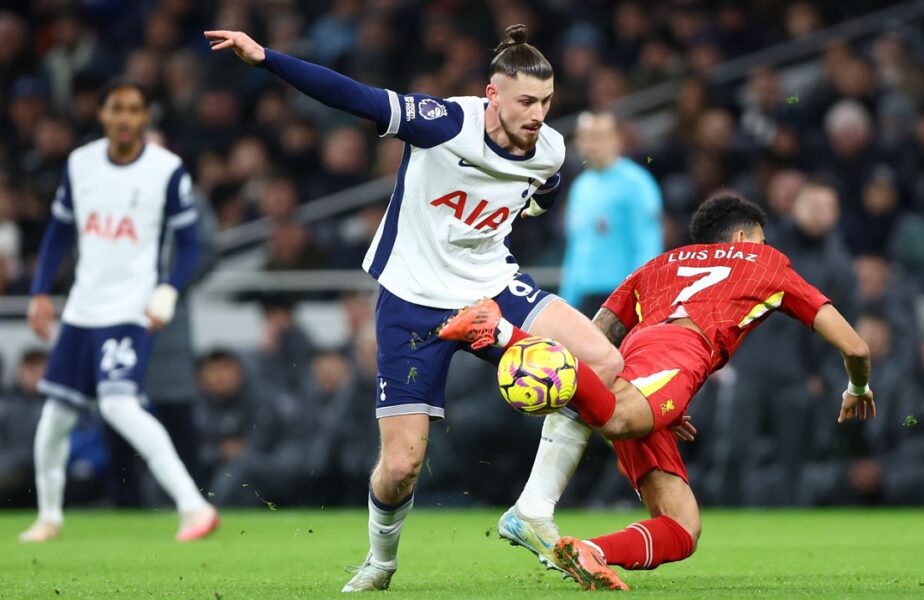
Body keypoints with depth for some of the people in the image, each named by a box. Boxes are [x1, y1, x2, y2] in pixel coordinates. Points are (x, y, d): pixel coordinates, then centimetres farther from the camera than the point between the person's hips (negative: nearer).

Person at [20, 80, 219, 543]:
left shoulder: (167, 170, -8)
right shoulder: (80, 163, 4)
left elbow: (188, 246, -4)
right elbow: (59, 232, 15)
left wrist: (168, 292, -19)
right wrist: (40, 293, 7)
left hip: (131, 309, -6)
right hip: (82, 307, 6)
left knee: (118, 403, -24)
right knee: (56, 413, 10)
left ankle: (194, 506, -27)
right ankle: (49, 516, 31)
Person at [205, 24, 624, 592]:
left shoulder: (549, 151, -8)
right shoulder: (444, 122, -21)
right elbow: (354, 97, -27)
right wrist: (264, 57, -34)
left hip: (492, 288, 3)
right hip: (414, 301, -3)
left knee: (604, 361, -22)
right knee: (401, 465, -4)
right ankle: (381, 559, 31)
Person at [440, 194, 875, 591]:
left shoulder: (660, 264, 41)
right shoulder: (767, 262, 32)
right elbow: (853, 346, 30)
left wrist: (658, 412, 42)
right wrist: (858, 390, 53)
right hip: (678, 350, -6)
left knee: (682, 531, -1)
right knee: (617, 420, -39)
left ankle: (588, 554, -29)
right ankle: (502, 331, -48)